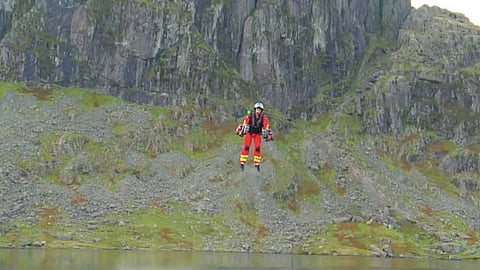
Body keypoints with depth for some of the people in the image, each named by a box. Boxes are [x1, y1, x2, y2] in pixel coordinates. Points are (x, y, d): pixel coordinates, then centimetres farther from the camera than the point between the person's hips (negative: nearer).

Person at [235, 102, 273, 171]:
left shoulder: (263, 117, -17)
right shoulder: (250, 115, -20)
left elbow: (267, 126, -19)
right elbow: (244, 122, -24)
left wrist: (269, 135, -22)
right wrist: (239, 130, -30)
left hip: (257, 134, 1)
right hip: (249, 132, -1)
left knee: (257, 148, -7)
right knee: (246, 147, -11)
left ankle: (257, 164, 4)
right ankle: (242, 163, -5)